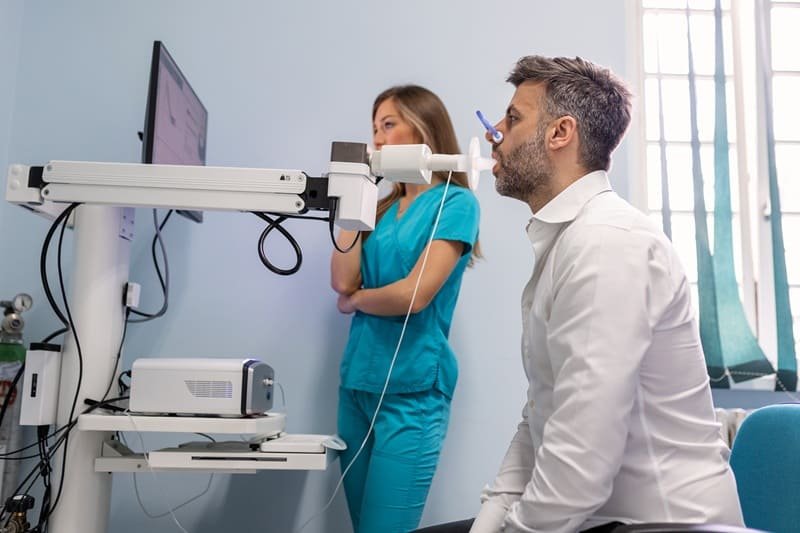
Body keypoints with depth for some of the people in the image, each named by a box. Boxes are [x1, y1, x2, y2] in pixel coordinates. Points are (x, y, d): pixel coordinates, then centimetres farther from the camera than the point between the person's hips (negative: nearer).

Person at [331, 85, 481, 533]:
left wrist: (356, 301, 1)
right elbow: (343, 280, 1)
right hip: (357, 382, 7)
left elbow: (415, 294, -16)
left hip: (411, 390, -7)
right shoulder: (383, 205, 13)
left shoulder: (456, 202, -6)